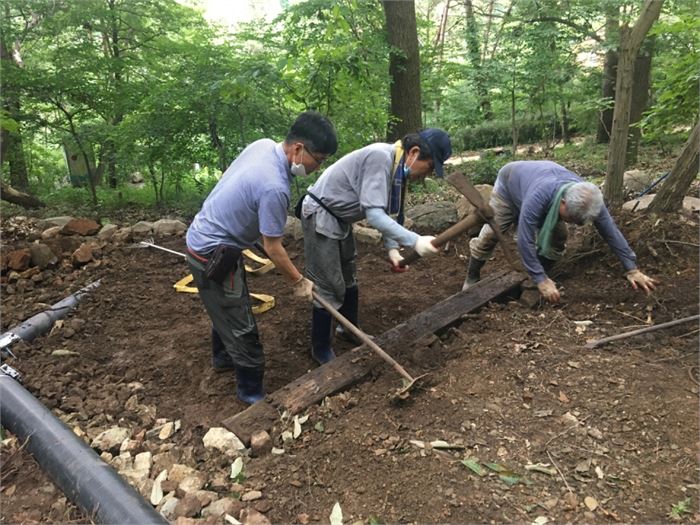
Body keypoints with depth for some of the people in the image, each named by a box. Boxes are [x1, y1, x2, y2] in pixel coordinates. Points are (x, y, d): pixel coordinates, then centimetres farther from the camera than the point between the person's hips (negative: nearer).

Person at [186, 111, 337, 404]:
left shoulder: (263, 144, -5)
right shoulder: (275, 188, -32)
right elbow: (273, 248, -22)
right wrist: (299, 282, -8)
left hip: (203, 236, 10)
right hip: (213, 255, -10)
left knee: (226, 308, 28)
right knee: (240, 325, 3)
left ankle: (222, 358, 50)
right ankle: (251, 391, 19)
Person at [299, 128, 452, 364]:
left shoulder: (398, 167, 1)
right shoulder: (380, 157, -28)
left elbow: (383, 211, 7)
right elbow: (372, 213, -34)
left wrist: (392, 248, -4)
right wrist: (414, 241, -36)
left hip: (339, 218, 10)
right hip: (320, 215, -10)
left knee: (349, 277, 20)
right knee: (328, 285, -4)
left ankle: (349, 328, 41)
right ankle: (320, 349, 13)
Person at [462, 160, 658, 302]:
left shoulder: (588, 200, -33)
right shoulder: (539, 196, -50)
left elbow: (611, 232, -25)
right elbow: (525, 240, -48)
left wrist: (632, 269, -24)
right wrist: (541, 280, -46)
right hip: (511, 182, -4)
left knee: (558, 236, -10)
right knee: (490, 234, -6)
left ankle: (539, 274, 8)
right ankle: (472, 278, 13)